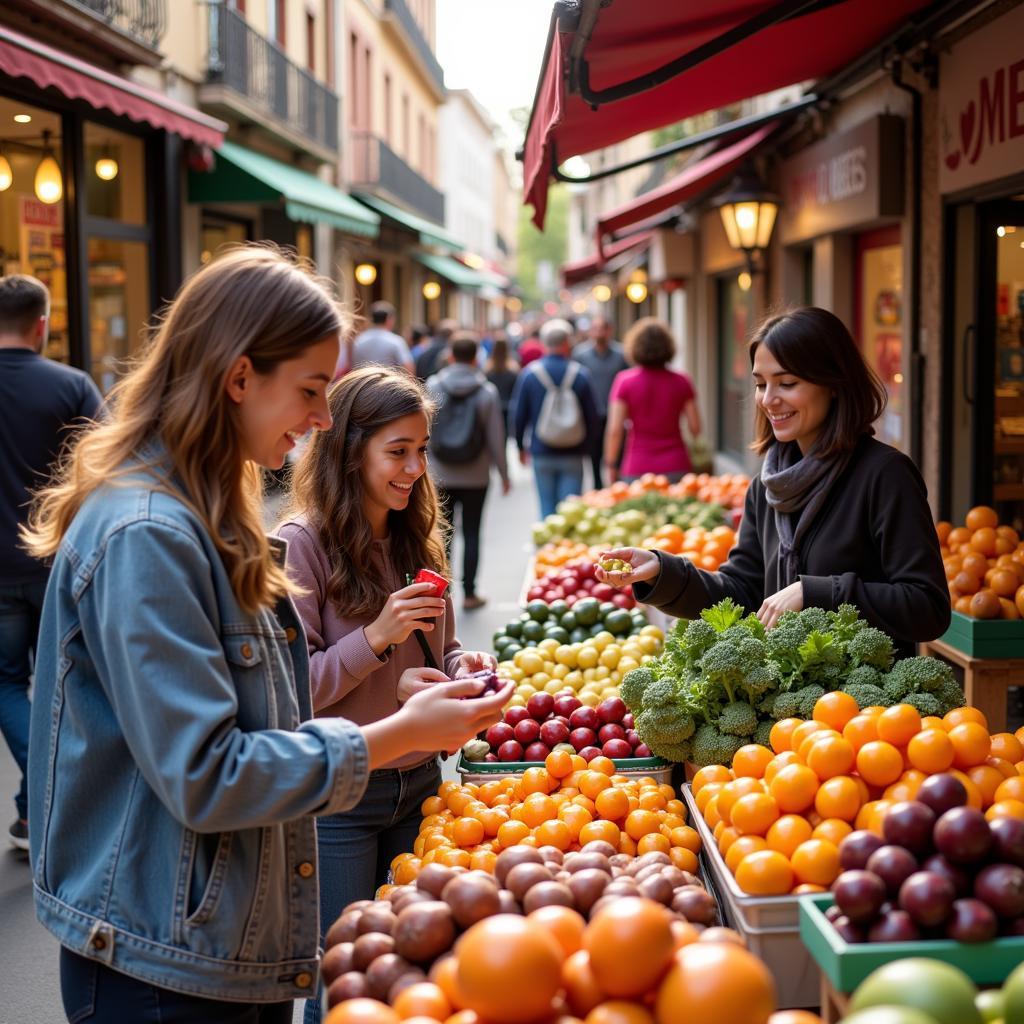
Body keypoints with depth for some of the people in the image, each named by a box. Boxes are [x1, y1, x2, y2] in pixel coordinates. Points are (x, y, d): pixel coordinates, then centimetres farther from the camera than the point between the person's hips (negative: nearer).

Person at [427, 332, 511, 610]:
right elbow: (496, 438, -3)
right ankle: (469, 593, 10)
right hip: (475, 477, 0)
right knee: (471, 534, 7)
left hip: (440, 475, 1)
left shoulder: (432, 386, -4)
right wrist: (504, 474, 6)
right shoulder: (487, 391, -6)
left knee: (442, 534, 8)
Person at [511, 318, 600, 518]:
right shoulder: (580, 374, -4)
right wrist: (589, 448, 14)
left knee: (547, 508, 8)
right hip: (573, 456, -1)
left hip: (542, 454, 1)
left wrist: (521, 447, 14)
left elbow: (518, 414, 1)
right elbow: (592, 416, 0)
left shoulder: (529, 374, -3)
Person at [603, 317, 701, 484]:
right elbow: (695, 428, 3)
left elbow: (614, 430, -7)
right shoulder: (681, 381, 1)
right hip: (675, 468, 2)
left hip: (637, 470, -2)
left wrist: (610, 464, 4)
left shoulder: (625, 381, -5)